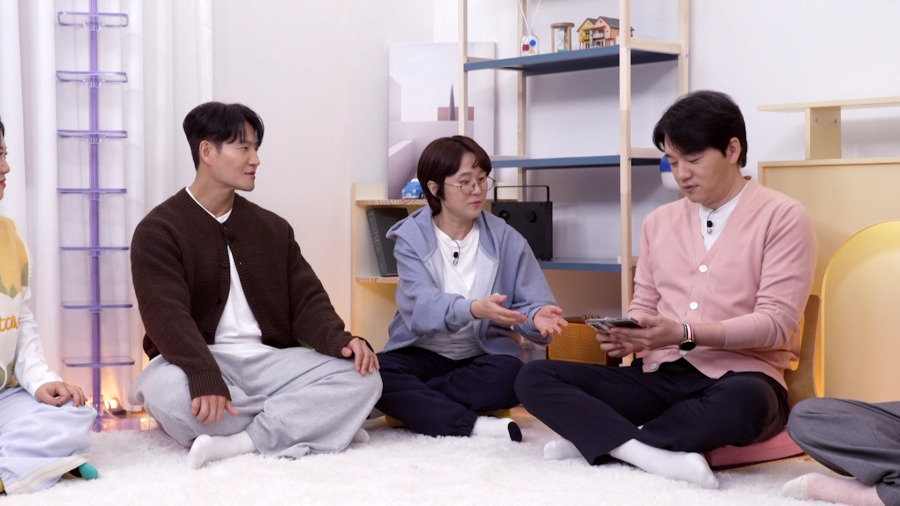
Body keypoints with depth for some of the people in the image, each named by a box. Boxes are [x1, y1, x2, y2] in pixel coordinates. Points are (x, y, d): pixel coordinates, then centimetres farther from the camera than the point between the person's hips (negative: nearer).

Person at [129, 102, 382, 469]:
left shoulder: (272, 228, 15)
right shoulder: (159, 230, -4)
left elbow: (306, 300, 7)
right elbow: (168, 317, -18)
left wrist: (342, 341, -16)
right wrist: (206, 380, -36)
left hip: (270, 362, 5)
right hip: (198, 362, -4)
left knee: (360, 376, -20)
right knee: (166, 389, -40)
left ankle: (238, 443, -31)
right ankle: (319, 422, -25)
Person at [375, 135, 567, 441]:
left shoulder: (506, 240, 1)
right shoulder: (412, 238, -5)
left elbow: (530, 302, -5)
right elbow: (420, 304, -21)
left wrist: (536, 318, -32)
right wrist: (473, 309, -41)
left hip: (483, 357, 1)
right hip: (422, 354, 0)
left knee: (511, 374, -34)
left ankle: (407, 404, -23)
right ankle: (473, 425, -38)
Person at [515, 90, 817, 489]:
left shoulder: (783, 217, -1)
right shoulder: (660, 221, 16)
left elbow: (776, 321, -9)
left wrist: (685, 333, -21)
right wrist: (628, 336, -6)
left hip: (737, 380, -5)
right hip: (661, 377, 5)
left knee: (746, 402, -42)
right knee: (534, 378, -14)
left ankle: (598, 438, -24)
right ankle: (658, 457, -33)